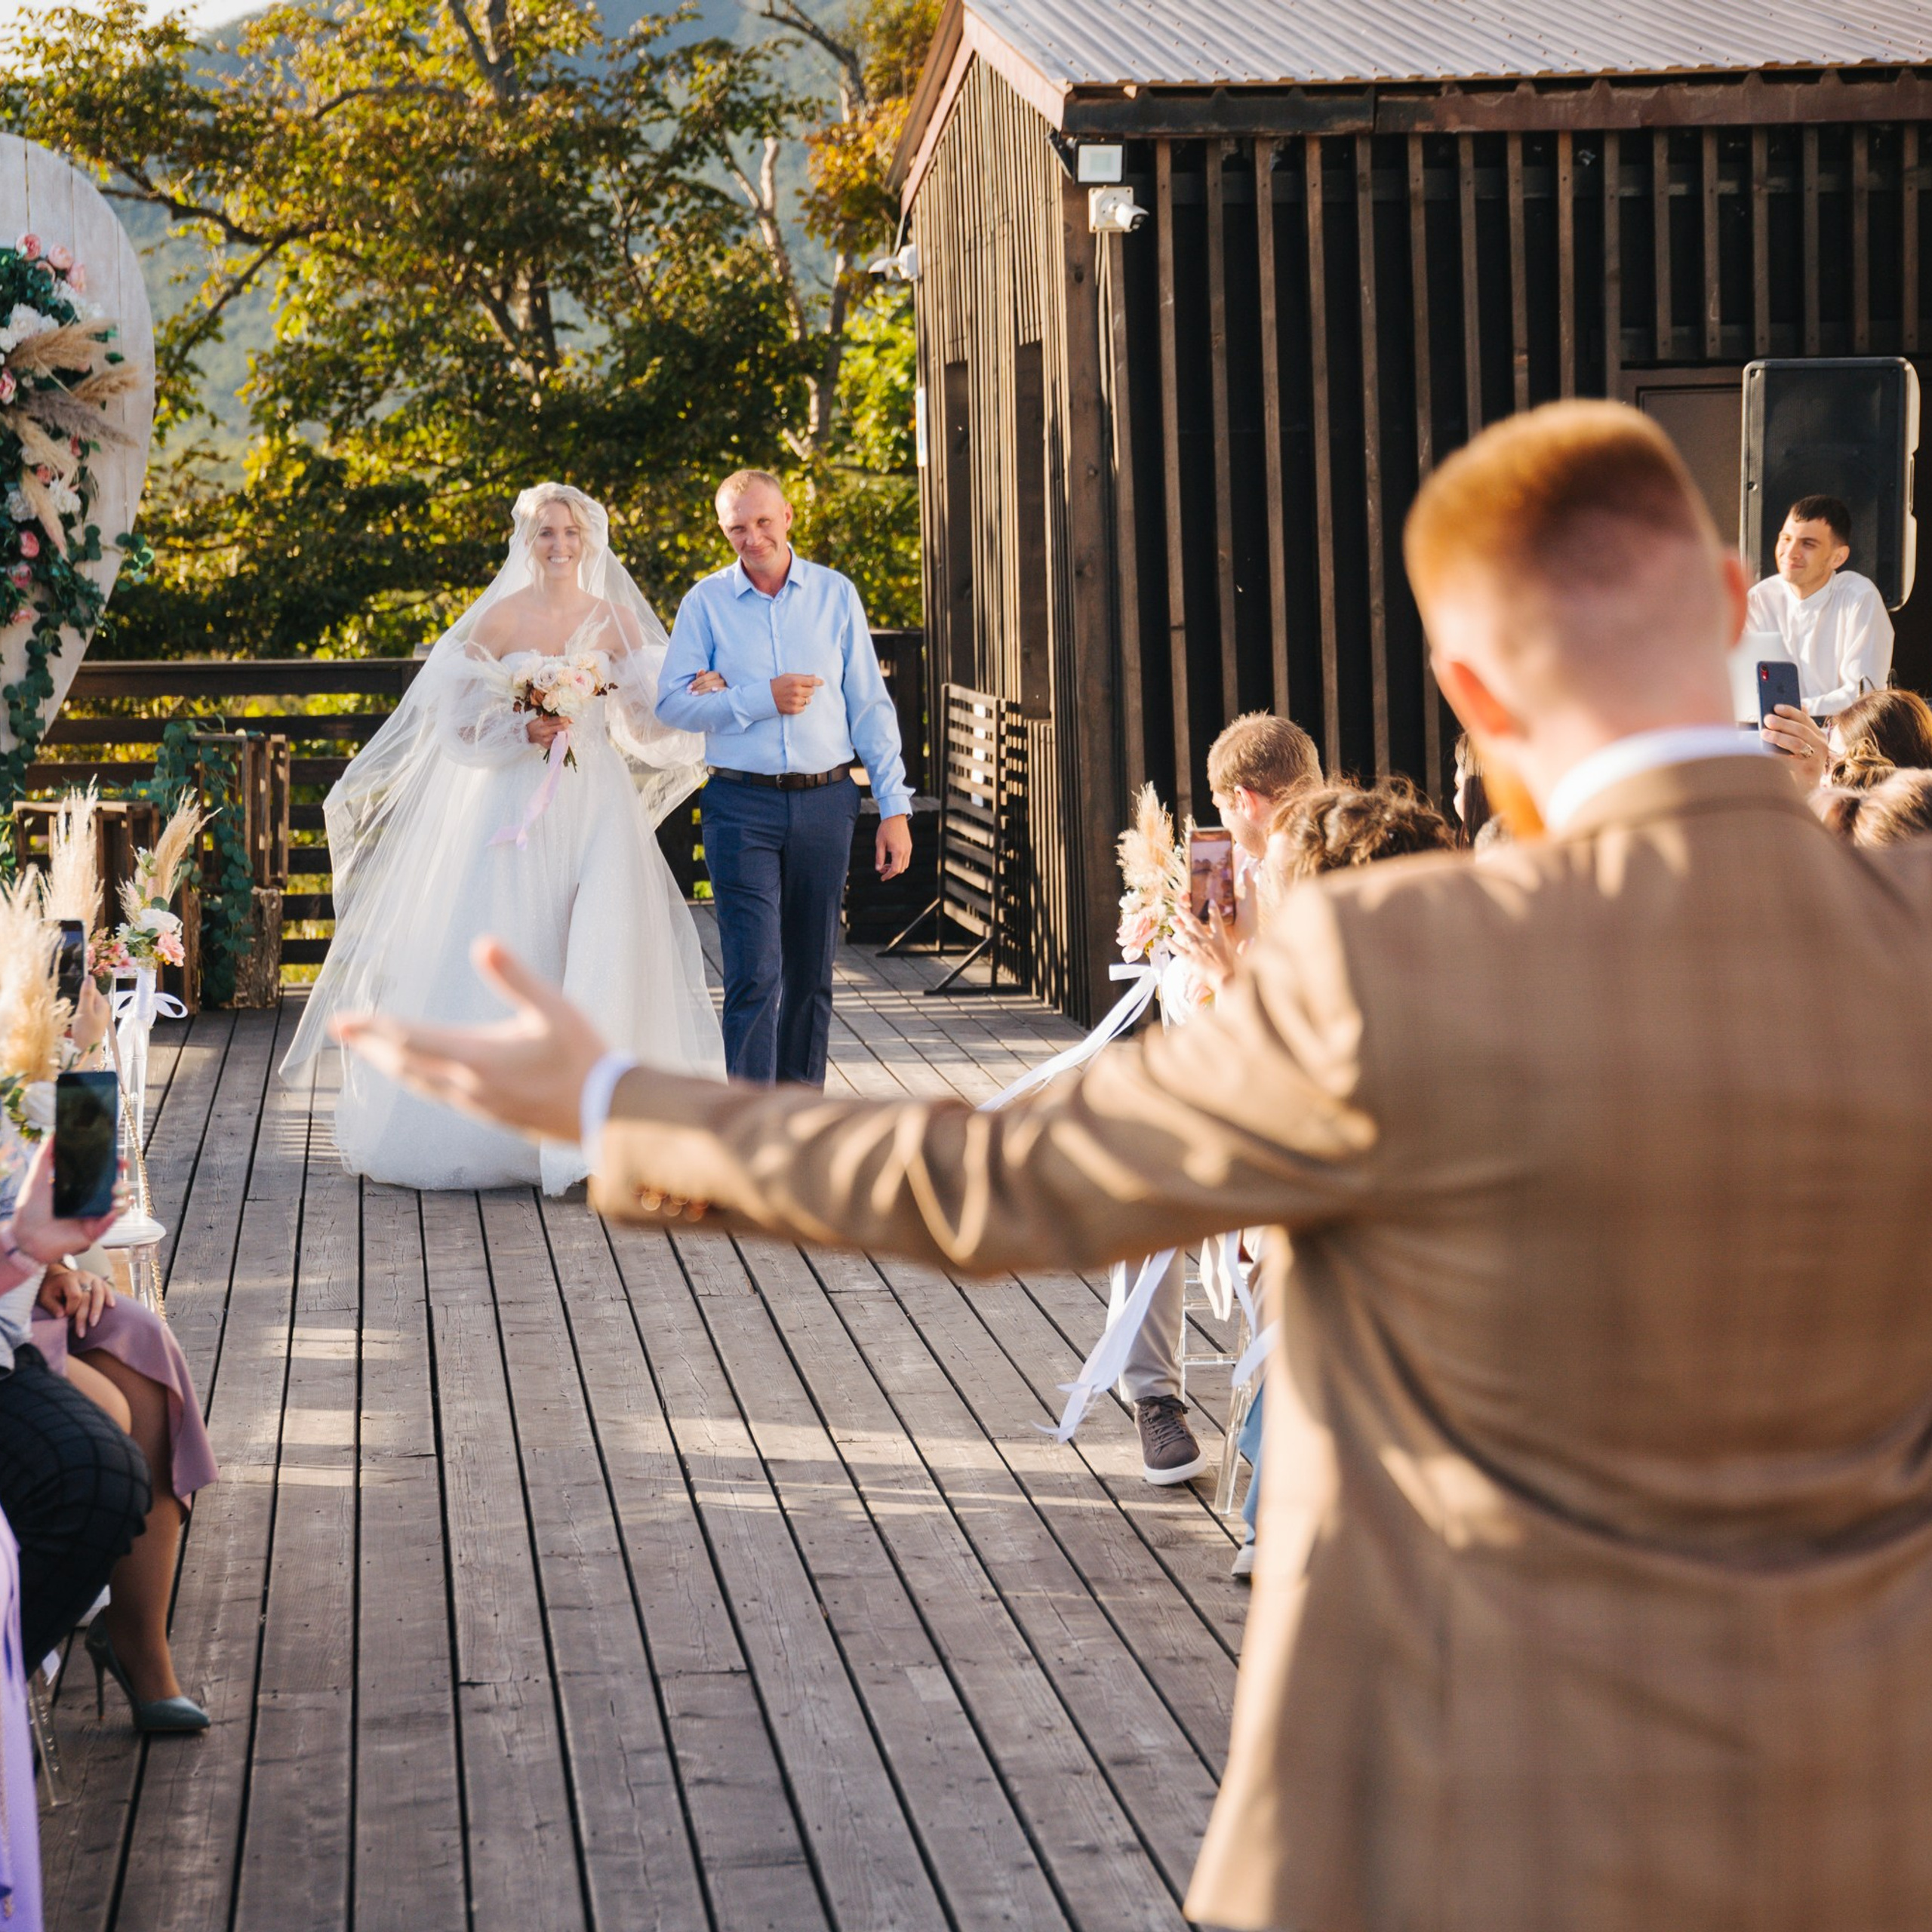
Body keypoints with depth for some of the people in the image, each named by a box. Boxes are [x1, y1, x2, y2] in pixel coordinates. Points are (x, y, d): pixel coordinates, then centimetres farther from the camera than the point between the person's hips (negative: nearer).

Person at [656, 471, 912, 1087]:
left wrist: (895, 806, 2)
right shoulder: (707, 602, 3)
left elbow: (870, 706, 7)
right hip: (741, 808, -2)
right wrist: (762, 699, -12)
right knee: (754, 976, -8)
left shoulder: (835, 594, 7)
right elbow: (673, 703, -3)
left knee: (811, 976, 10)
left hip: (825, 803, 2)